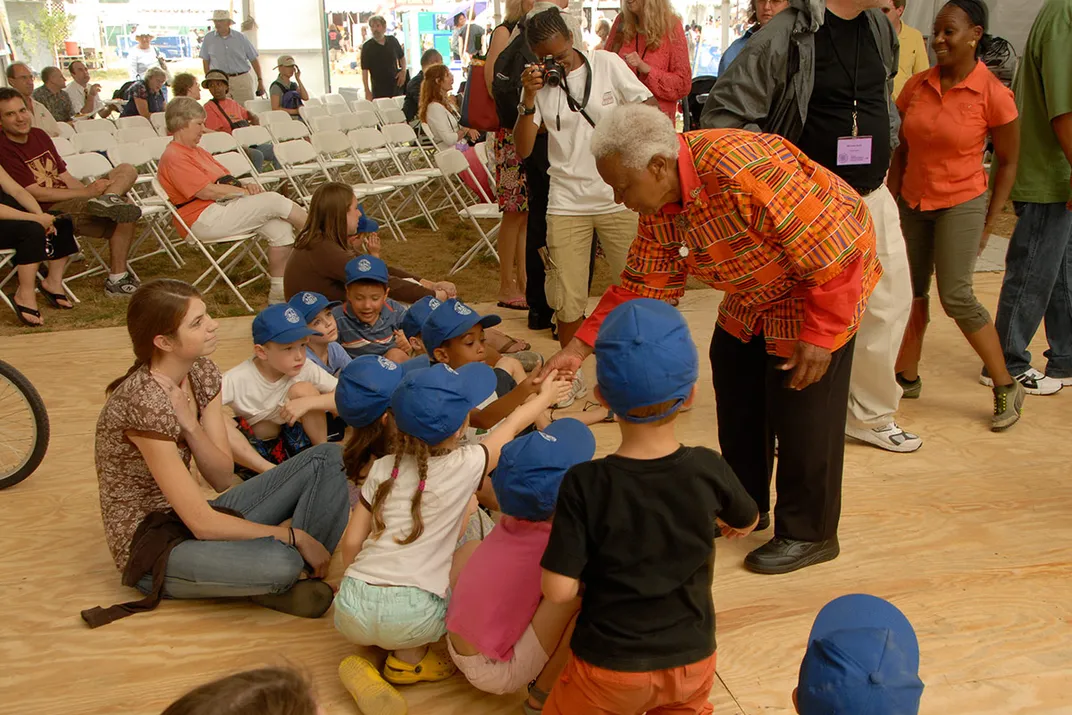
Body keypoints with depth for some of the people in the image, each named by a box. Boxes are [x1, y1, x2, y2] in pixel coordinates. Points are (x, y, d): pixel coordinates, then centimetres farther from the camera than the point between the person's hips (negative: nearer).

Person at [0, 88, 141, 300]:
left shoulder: (39, 135, 13)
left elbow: (65, 177, 13)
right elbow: (35, 193, -17)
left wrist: (94, 191, -4)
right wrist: (87, 192, -18)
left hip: (69, 198, 9)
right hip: (48, 211, -9)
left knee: (126, 170, -1)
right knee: (125, 213, -25)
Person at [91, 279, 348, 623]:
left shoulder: (202, 372, -2)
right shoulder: (146, 403, -27)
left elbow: (223, 478, -4)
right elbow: (202, 524, -26)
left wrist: (191, 427, -21)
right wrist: (293, 535, -18)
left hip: (190, 518, 8)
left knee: (328, 458, -1)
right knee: (278, 563, -36)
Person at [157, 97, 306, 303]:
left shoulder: (196, 151, 23)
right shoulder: (173, 157, -10)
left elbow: (225, 178, 23)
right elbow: (207, 191, -17)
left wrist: (245, 186, -1)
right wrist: (246, 191, -9)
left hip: (223, 207, 10)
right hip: (204, 219, -10)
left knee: (281, 227, -13)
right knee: (274, 201, -19)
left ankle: (279, 291, -9)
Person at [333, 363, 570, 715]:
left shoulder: (383, 468, 5)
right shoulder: (466, 465, -3)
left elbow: (351, 542, 7)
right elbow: (511, 427, 14)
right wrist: (545, 396, 32)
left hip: (351, 610, 4)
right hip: (412, 618, -4)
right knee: (474, 551, 19)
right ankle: (408, 657, 10)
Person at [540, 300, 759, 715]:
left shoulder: (585, 484, -22)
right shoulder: (708, 469, -15)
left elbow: (559, 590, -20)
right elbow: (748, 524, 6)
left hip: (610, 668, -3)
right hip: (692, 659, 3)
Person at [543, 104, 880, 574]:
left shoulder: (744, 170, -38)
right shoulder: (659, 206, -11)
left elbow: (832, 253, -32)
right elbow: (643, 285, -6)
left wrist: (819, 336, -26)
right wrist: (581, 346, -13)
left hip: (824, 284, -8)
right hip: (755, 294, 8)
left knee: (801, 408, -5)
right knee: (736, 391, 13)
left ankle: (808, 534, 14)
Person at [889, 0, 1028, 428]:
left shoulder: (993, 95, -12)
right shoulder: (917, 87, 0)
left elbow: (1008, 162, -3)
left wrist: (988, 224, -4)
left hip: (961, 204, -5)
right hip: (913, 202, 5)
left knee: (956, 298, -9)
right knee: (911, 293, 9)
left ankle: (1007, 387, 7)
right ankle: (907, 377, 24)